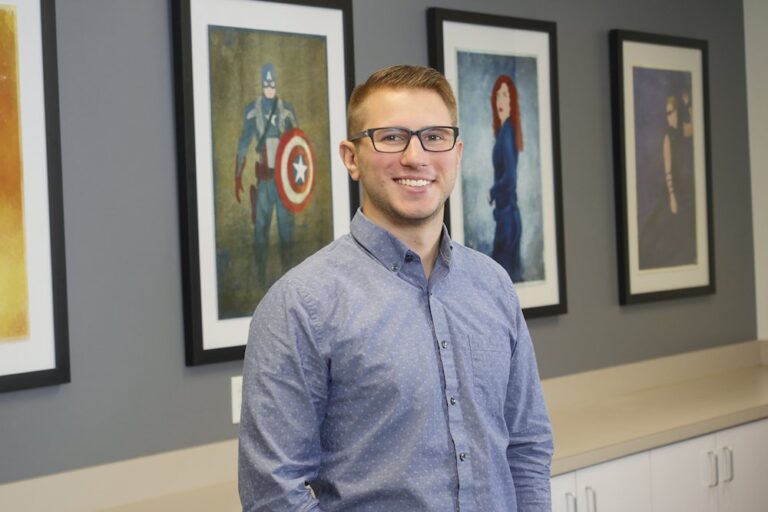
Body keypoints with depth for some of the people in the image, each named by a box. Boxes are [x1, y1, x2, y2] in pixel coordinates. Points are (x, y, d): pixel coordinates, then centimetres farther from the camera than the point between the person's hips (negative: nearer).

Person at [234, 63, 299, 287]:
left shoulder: (287, 110, 3)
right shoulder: (252, 110, 2)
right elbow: (244, 143, 5)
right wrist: (238, 176, 1)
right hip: (262, 176, -1)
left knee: (286, 222, 3)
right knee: (261, 223, 2)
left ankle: (288, 269, 11)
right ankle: (261, 272, 10)